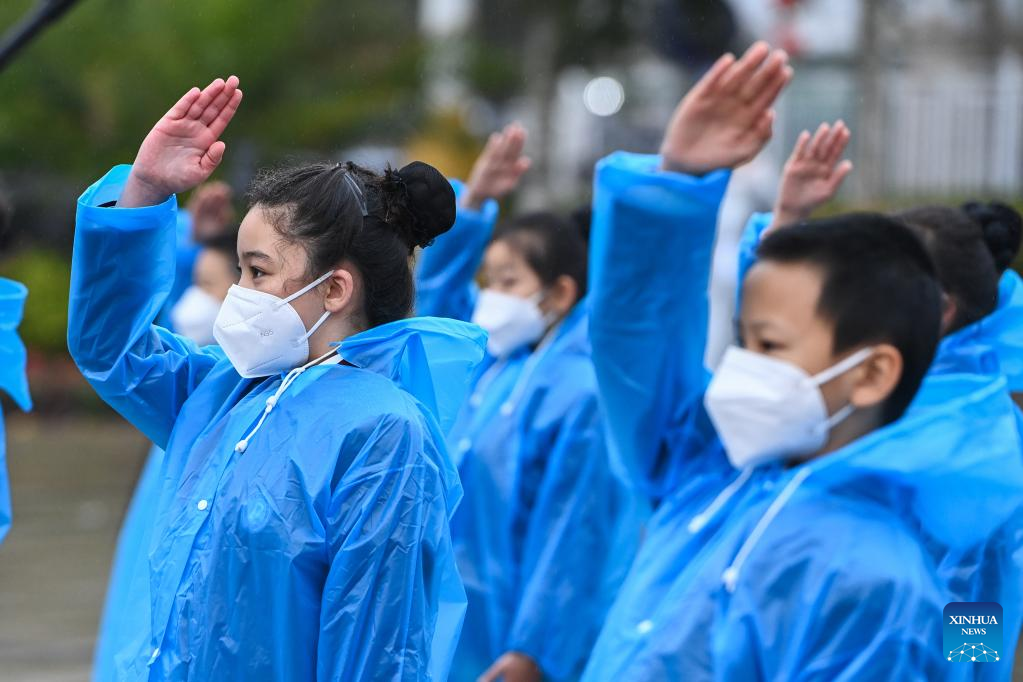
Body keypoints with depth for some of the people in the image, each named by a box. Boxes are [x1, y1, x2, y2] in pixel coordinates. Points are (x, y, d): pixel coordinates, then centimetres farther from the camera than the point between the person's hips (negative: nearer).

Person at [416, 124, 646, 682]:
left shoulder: (583, 393, -17)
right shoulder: (501, 363, 7)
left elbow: (571, 535, -19)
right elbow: (439, 287, 21)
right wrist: (473, 203, 8)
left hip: (519, 631, -8)